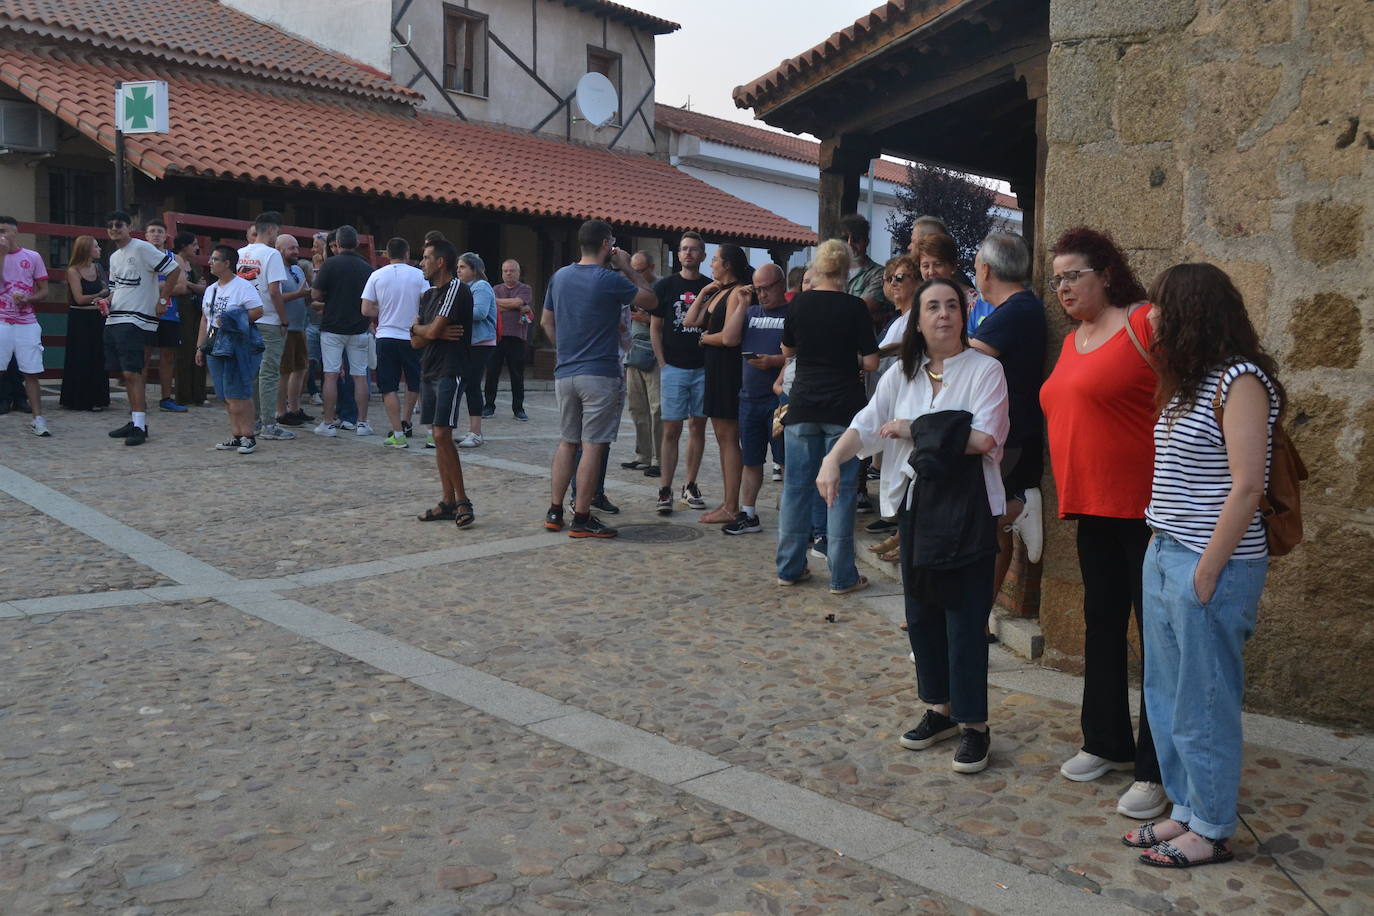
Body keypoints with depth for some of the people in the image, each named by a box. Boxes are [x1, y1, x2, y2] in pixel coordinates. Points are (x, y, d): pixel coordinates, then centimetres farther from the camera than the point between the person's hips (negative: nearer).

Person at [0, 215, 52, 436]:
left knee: (31, 373, 2)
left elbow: (44, 292, 8)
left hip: (27, 323, 1)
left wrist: (27, 299, -11)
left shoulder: (32, 257, 7)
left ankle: (37, 419, 6)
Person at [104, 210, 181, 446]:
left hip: (135, 321, -9)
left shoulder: (142, 249, -8)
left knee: (132, 373, -13)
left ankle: (140, 427, -12)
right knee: (125, 374, 11)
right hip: (114, 320, 9)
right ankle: (135, 421, 18)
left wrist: (162, 300, -11)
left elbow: (174, 269, -12)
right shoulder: (114, 257, 18)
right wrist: (107, 302, 7)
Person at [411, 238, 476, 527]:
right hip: (429, 371, 9)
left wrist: (417, 327, 6)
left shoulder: (456, 288, -10)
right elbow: (416, 342, 12)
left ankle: (462, 501, -7)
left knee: (442, 435, -14)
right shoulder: (428, 295, 17)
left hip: (450, 371, -9)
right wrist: (436, 332, -8)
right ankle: (448, 502, 11)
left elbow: (432, 330, -16)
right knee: (439, 437, 7)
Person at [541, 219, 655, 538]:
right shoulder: (610, 280, -11)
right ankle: (581, 519, 1)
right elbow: (650, 299, 1)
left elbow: (546, 322, 16)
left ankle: (555, 511, 17)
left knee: (567, 442, 14)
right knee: (592, 446, -2)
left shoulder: (560, 277, 9)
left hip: (565, 373, 6)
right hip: (600, 374, -6)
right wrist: (627, 269, 9)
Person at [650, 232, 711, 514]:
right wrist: (663, 363, -2)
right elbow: (655, 328, 5)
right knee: (671, 429, -3)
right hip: (674, 368, -2)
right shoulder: (665, 286, 3)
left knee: (698, 426, 7)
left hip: (703, 368, 2)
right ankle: (665, 490, 0)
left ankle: (690, 486, 18)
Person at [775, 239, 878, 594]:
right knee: (841, 489, 3)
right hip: (843, 405, -2)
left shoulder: (799, 303, 0)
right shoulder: (855, 307, -8)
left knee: (796, 486, 10)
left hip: (802, 405, 3)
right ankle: (842, 575, 7)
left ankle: (789, 568, 17)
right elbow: (871, 362, -7)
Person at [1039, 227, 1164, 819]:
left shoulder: (1147, 324, -10)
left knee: (1156, 631, 1)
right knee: (1102, 623, 17)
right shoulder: (1072, 342, 13)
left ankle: (1154, 771, 11)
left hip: (1146, 506, -8)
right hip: (1093, 505, 8)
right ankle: (1108, 743, 33)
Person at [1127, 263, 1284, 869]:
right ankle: (1186, 809, 29)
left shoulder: (1240, 381, -13)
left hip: (1209, 565, -9)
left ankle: (1211, 831, 18)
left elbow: (1247, 485, -17)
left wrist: (1207, 572, -17)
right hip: (1164, 556, 9)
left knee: (1203, 704, 3)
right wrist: (1166, 551, 7)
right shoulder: (1190, 383, 14)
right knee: (1165, 696, 15)